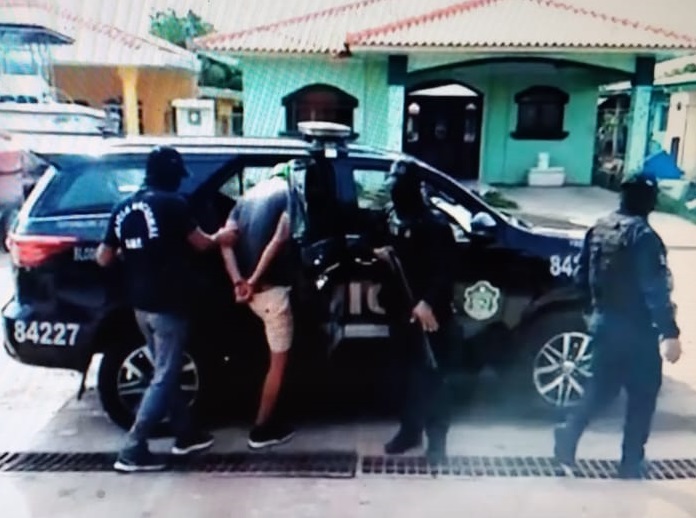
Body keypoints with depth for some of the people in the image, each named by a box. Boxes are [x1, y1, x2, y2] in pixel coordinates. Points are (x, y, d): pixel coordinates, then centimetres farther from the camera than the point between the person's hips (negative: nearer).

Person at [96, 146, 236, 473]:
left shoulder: (123, 208, 7)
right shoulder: (171, 204, -11)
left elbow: (103, 258, 9)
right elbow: (201, 243, -2)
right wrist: (219, 238, 19)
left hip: (141, 305, 7)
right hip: (167, 304, -7)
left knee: (166, 371, 18)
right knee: (164, 378, 0)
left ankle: (186, 434, 29)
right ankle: (132, 451, 0)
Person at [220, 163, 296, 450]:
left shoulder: (249, 194, 19)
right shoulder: (290, 192, 0)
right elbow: (280, 238, -17)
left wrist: (239, 281, -7)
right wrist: (254, 280, -16)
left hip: (250, 288, 7)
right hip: (271, 286, -7)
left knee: (276, 354, 25)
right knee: (279, 360, 7)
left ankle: (270, 419, 32)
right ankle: (262, 429, 13)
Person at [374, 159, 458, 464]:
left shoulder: (435, 227, -12)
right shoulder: (395, 222, 10)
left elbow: (443, 272, -18)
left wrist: (427, 303, -28)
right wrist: (384, 256, 0)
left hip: (430, 315, -7)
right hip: (402, 313, 7)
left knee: (432, 377, 0)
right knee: (409, 375, 16)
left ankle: (436, 439, 10)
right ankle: (410, 431, 29)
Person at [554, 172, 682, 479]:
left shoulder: (599, 229, 5)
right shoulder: (644, 236, -17)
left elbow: (582, 277, 11)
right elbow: (656, 290, -21)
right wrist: (670, 333, -20)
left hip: (603, 322, 7)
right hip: (636, 329, -6)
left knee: (601, 387, 20)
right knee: (642, 396, 8)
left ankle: (569, 433, 7)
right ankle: (631, 464, 15)